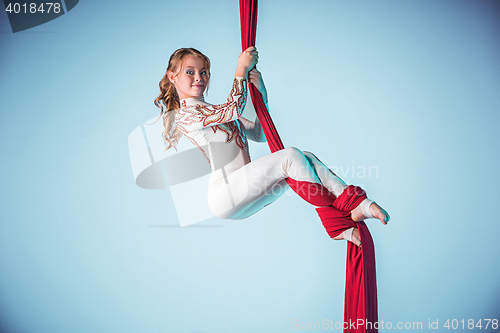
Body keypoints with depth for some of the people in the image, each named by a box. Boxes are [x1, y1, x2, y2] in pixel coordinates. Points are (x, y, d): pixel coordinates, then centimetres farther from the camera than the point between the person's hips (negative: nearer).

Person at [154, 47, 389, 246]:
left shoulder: (216, 113, 28)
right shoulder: (184, 115, 1)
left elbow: (260, 134, 23)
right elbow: (233, 110, -14)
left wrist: (261, 94, 12)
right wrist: (242, 69, -5)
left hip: (242, 197, 8)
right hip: (224, 192, -8)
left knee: (305, 158, -10)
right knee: (291, 156, -23)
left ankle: (357, 203, -21)